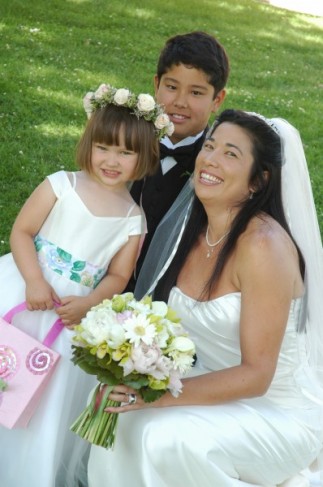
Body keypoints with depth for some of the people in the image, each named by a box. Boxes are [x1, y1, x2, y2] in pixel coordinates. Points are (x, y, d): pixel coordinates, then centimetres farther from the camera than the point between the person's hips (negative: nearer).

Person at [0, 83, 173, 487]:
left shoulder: (133, 220, -2)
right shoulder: (60, 185, -8)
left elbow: (117, 277, 1)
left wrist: (86, 304, -16)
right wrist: (34, 281, -21)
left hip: (73, 314, 1)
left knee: (51, 399, 7)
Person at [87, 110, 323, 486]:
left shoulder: (264, 245, -25)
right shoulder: (190, 228, -3)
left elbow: (255, 375, -23)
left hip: (278, 412, -6)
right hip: (217, 385, 6)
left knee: (169, 438, -27)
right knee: (122, 405, -16)